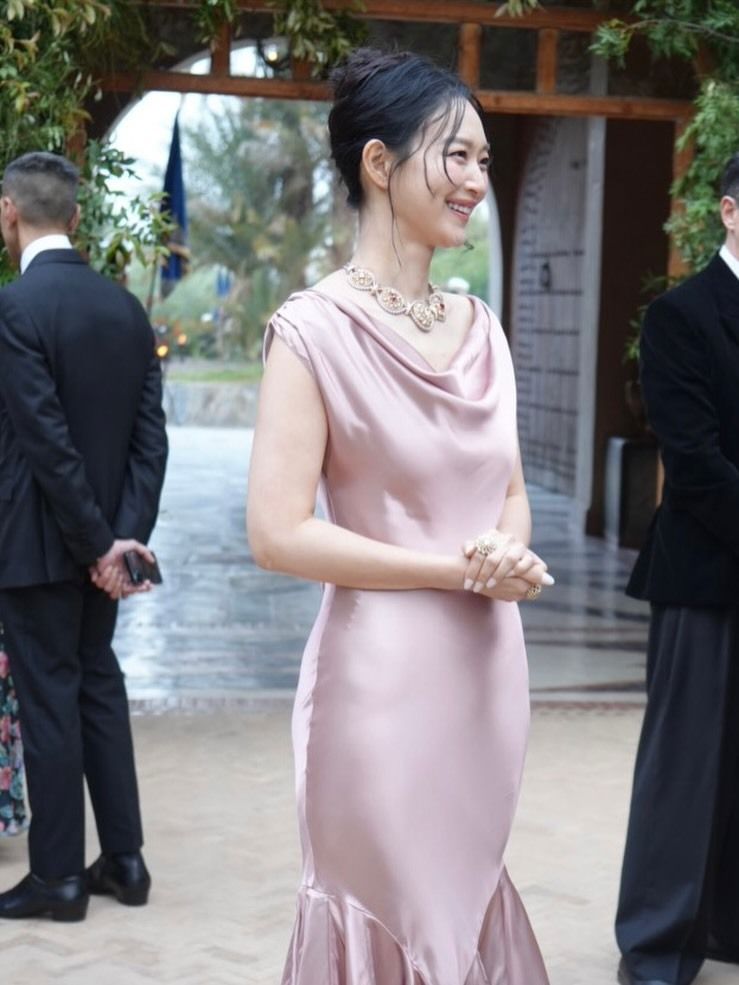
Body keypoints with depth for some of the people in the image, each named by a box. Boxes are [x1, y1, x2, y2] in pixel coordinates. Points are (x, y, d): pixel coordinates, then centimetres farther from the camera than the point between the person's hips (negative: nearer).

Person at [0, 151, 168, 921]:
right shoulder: (125, 306, 4)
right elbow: (149, 436, 1)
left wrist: (99, 543, -14)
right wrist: (126, 534, -4)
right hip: (102, 537, 7)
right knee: (100, 686, 15)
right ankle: (123, 859, 21)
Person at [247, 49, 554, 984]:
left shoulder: (479, 327, 7)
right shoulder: (317, 327, -13)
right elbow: (278, 532, -17)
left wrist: (510, 552, -7)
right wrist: (459, 568, -15)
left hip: (489, 668, 7)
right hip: (386, 675, -6)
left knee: (463, 903, 20)